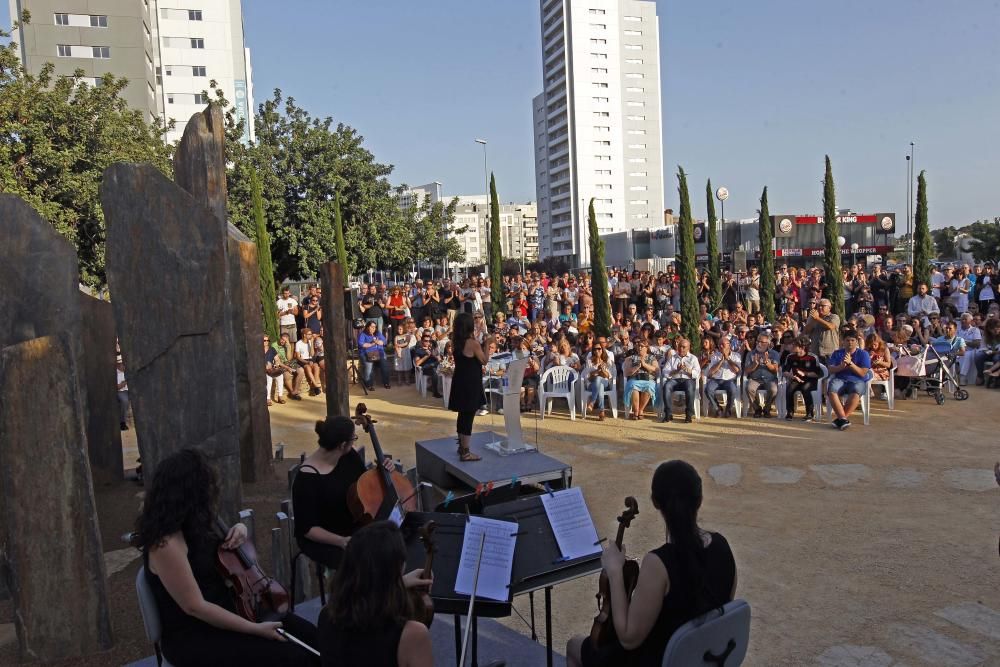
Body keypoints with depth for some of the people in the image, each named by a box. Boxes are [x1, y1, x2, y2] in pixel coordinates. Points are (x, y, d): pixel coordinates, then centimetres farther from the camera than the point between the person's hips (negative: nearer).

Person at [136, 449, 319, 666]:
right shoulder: (166, 543, -24)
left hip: (223, 616, 8)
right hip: (191, 638, -8)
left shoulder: (194, 526, 2)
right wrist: (255, 629, -20)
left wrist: (239, 530, -2)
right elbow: (195, 607, -23)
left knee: (310, 636, -4)